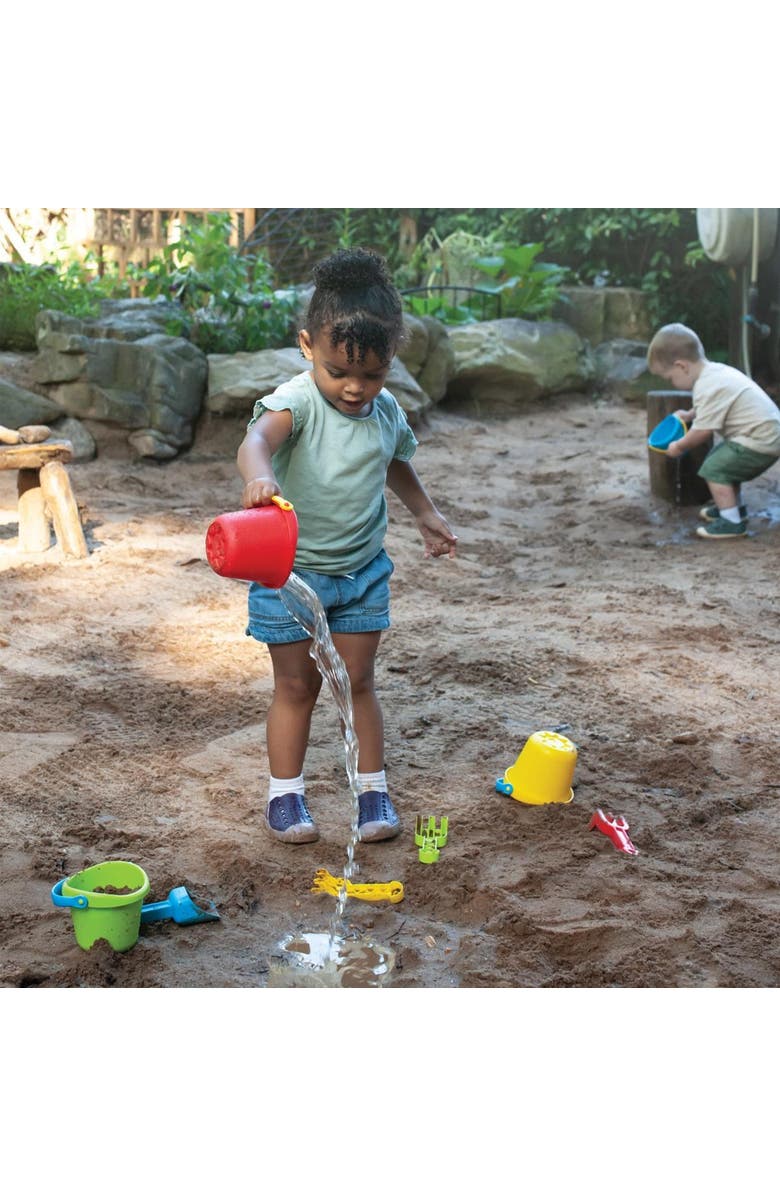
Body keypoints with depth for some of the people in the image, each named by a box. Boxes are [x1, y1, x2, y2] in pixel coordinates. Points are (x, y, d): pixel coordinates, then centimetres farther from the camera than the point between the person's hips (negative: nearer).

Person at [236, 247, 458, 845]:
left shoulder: (387, 411, -1)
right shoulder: (296, 401, -19)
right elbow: (256, 440, -41)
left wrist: (426, 513, 20)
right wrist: (259, 476, -62)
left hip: (363, 570, 4)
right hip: (289, 568, -3)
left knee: (359, 680, 10)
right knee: (296, 684, 7)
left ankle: (373, 789, 23)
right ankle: (285, 793, 22)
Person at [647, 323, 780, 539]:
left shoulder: (708, 389, -23)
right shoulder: (716, 371, 9)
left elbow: (702, 431, -20)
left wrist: (679, 446, -3)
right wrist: (689, 414, 27)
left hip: (759, 442, -10)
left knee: (713, 469, -10)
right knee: (723, 462, 25)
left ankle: (732, 521, -7)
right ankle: (735, 507, 38)